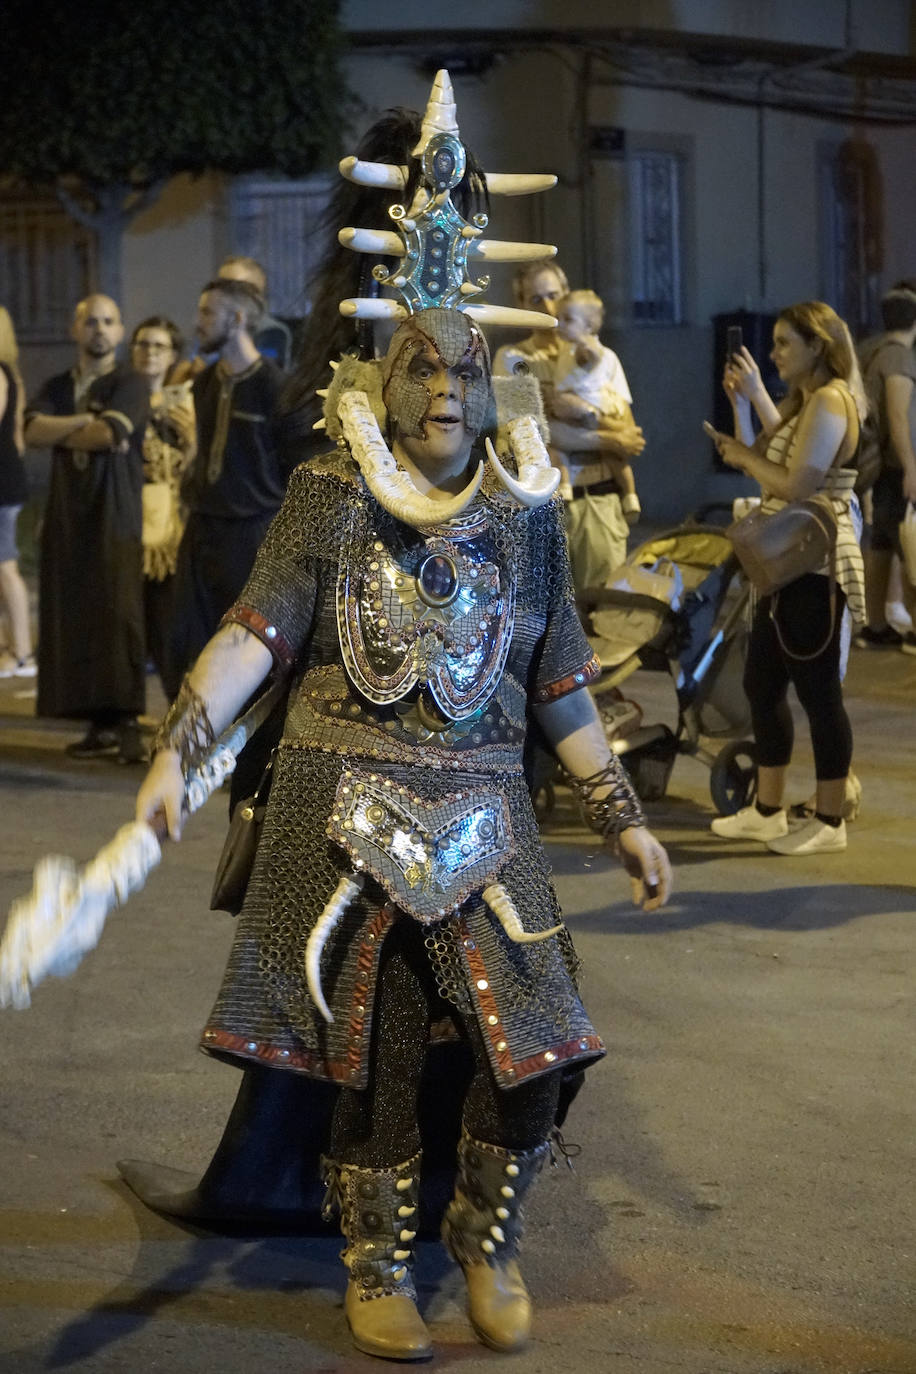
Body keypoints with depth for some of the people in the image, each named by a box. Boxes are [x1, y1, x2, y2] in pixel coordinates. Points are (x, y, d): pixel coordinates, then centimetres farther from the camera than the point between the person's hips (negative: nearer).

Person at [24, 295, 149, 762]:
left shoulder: (130, 385, 0)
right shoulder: (57, 387, 15)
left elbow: (110, 433, -17)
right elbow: (33, 430, -3)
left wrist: (60, 432, -2)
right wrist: (85, 423, -14)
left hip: (115, 517, -5)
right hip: (67, 516, 5)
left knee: (118, 617, -11)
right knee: (75, 619, 2)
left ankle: (126, 723, -11)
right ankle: (100, 724, 7)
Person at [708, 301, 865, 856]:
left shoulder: (830, 401, -16)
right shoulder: (803, 402, 16)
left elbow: (796, 486, -22)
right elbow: (765, 457, 9)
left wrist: (745, 457, -8)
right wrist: (744, 400, 4)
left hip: (814, 564, -11)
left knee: (817, 690, -3)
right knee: (762, 683, 14)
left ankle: (830, 822, 5)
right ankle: (768, 811, 24)